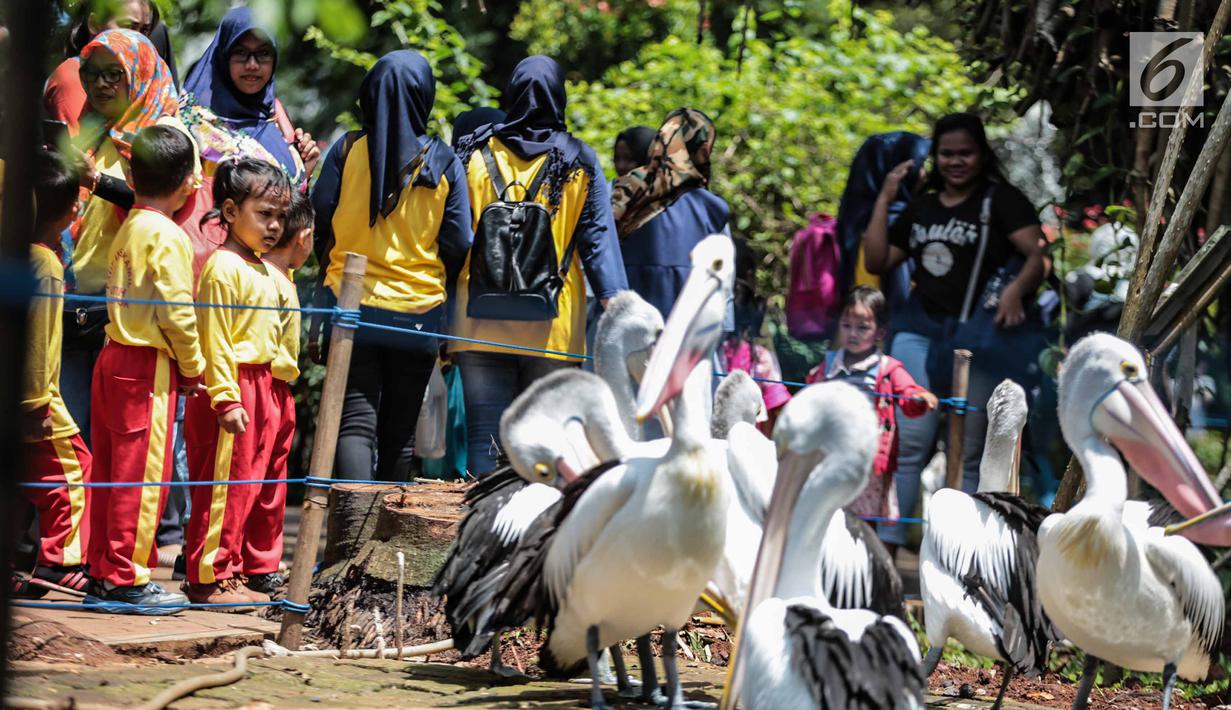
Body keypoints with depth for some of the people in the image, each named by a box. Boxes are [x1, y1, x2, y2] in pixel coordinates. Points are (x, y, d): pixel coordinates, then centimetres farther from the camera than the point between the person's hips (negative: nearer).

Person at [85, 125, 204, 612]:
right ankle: (127, 580, -2)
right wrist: (194, 367, -3)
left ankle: (104, 572, 18)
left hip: (114, 357, 9)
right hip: (149, 369, -8)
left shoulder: (127, 230, 13)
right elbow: (176, 312, -16)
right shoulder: (167, 236, -12)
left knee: (111, 473, 12)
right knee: (142, 475, -4)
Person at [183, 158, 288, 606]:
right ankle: (208, 578, -1)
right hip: (231, 388, -9)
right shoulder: (223, 267, -13)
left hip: (259, 387, 9)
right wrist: (227, 398, -21)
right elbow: (215, 339, -16)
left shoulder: (264, 272, 16)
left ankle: (230, 573, 18)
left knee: (246, 484, 12)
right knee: (221, 485, -5)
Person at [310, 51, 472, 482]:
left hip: (354, 305, -1)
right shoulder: (443, 162, -3)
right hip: (419, 316, 1)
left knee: (355, 422, -5)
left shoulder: (347, 151, -4)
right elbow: (459, 243, -4)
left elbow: (319, 221, 0)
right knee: (400, 429, 13)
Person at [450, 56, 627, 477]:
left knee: (485, 435, 1)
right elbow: (599, 238, -3)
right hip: (554, 329, 0)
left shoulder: (475, 156, 4)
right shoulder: (580, 163, 4)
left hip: (480, 326, 0)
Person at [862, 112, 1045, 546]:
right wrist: (885, 199, 7)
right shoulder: (921, 207, 14)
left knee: (968, 452, 3)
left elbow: (1037, 255, -11)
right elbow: (877, 263, 12)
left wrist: (1017, 287, -32)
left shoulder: (1001, 200, -1)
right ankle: (889, 541, -3)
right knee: (910, 440, -5)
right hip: (920, 331, 3)